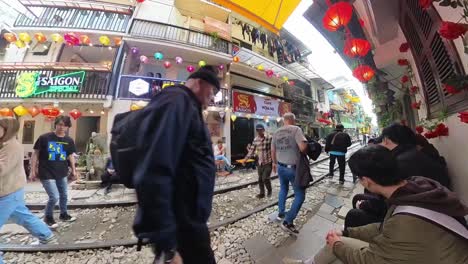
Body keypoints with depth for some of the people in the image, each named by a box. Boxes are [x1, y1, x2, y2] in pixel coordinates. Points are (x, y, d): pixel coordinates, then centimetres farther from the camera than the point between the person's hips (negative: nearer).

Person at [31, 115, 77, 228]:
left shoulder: (69, 141, -1)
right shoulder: (44, 137, -12)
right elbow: (36, 153, -4)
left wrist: (73, 170, 10)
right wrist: (33, 170, -4)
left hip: (62, 173, 4)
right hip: (46, 173, -4)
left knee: (64, 196, 16)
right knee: (54, 197, -6)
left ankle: (64, 214, 38)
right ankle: (48, 217, 22)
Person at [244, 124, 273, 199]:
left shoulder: (270, 138, -14)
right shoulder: (255, 139, 1)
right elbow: (252, 150, 7)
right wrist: (245, 159, 2)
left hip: (268, 162, -5)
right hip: (260, 163, 5)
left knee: (265, 178, -8)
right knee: (260, 179, 13)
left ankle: (269, 190, 23)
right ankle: (262, 193, 33)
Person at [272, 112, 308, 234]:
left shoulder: (276, 132, 5)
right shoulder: (296, 129, -14)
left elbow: (273, 150, 12)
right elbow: (303, 147, -25)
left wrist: (274, 163, 26)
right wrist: (305, 152, -2)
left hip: (280, 167, 7)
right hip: (293, 168, -6)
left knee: (283, 189, 26)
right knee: (300, 195, 8)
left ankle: (281, 213, 39)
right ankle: (288, 222, 11)